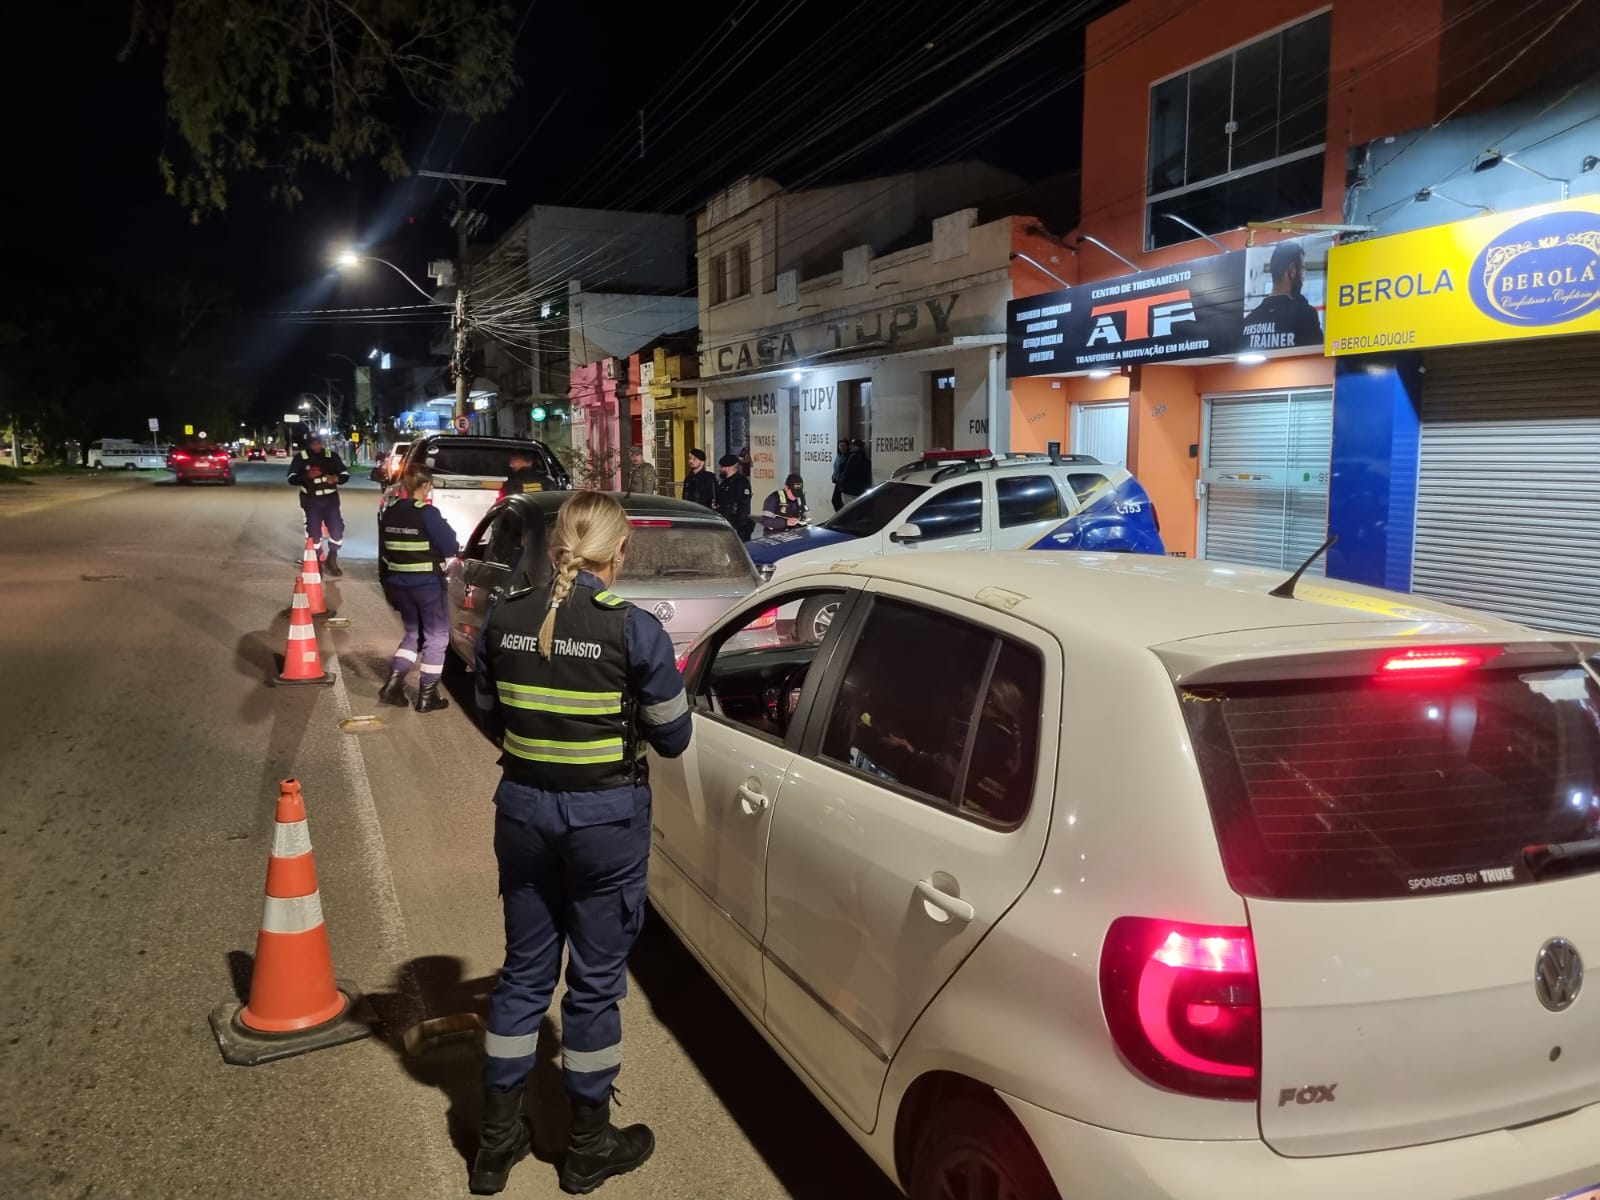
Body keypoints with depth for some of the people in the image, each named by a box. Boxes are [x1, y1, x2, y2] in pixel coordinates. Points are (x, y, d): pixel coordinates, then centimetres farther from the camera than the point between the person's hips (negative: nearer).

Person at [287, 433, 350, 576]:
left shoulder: (331, 456, 6)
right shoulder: (300, 457, 0)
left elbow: (345, 474, 8)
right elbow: (291, 478, -4)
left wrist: (337, 479, -15)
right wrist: (306, 476, -23)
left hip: (330, 499, 2)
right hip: (311, 500, -2)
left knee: (337, 528, -5)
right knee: (314, 532, -2)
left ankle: (332, 561, 14)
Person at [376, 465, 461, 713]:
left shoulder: (388, 512, 4)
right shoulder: (427, 513, -16)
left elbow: (384, 552, 12)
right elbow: (450, 548, -12)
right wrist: (446, 529, 7)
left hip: (399, 584, 6)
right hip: (427, 585, -6)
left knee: (413, 634, 22)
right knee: (436, 638, 7)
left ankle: (393, 684, 10)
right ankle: (427, 696, 9)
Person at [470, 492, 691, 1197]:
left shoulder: (502, 618, -4)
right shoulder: (635, 629, -17)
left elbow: (491, 720, 8)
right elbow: (671, 739, -7)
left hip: (523, 807, 4)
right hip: (605, 815, -4)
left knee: (524, 968, 19)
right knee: (595, 978, 12)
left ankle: (497, 1139, 31)